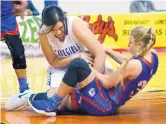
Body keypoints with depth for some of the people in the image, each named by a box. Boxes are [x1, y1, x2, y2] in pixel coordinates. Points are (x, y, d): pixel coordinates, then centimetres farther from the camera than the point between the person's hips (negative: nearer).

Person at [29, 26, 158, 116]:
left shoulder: (134, 65, -23)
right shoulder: (152, 55, 2)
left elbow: (107, 83, -15)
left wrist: (89, 67, -5)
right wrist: (107, 50, 15)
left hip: (104, 104, -10)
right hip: (112, 103, 10)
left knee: (78, 64, -22)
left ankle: (52, 105, -10)